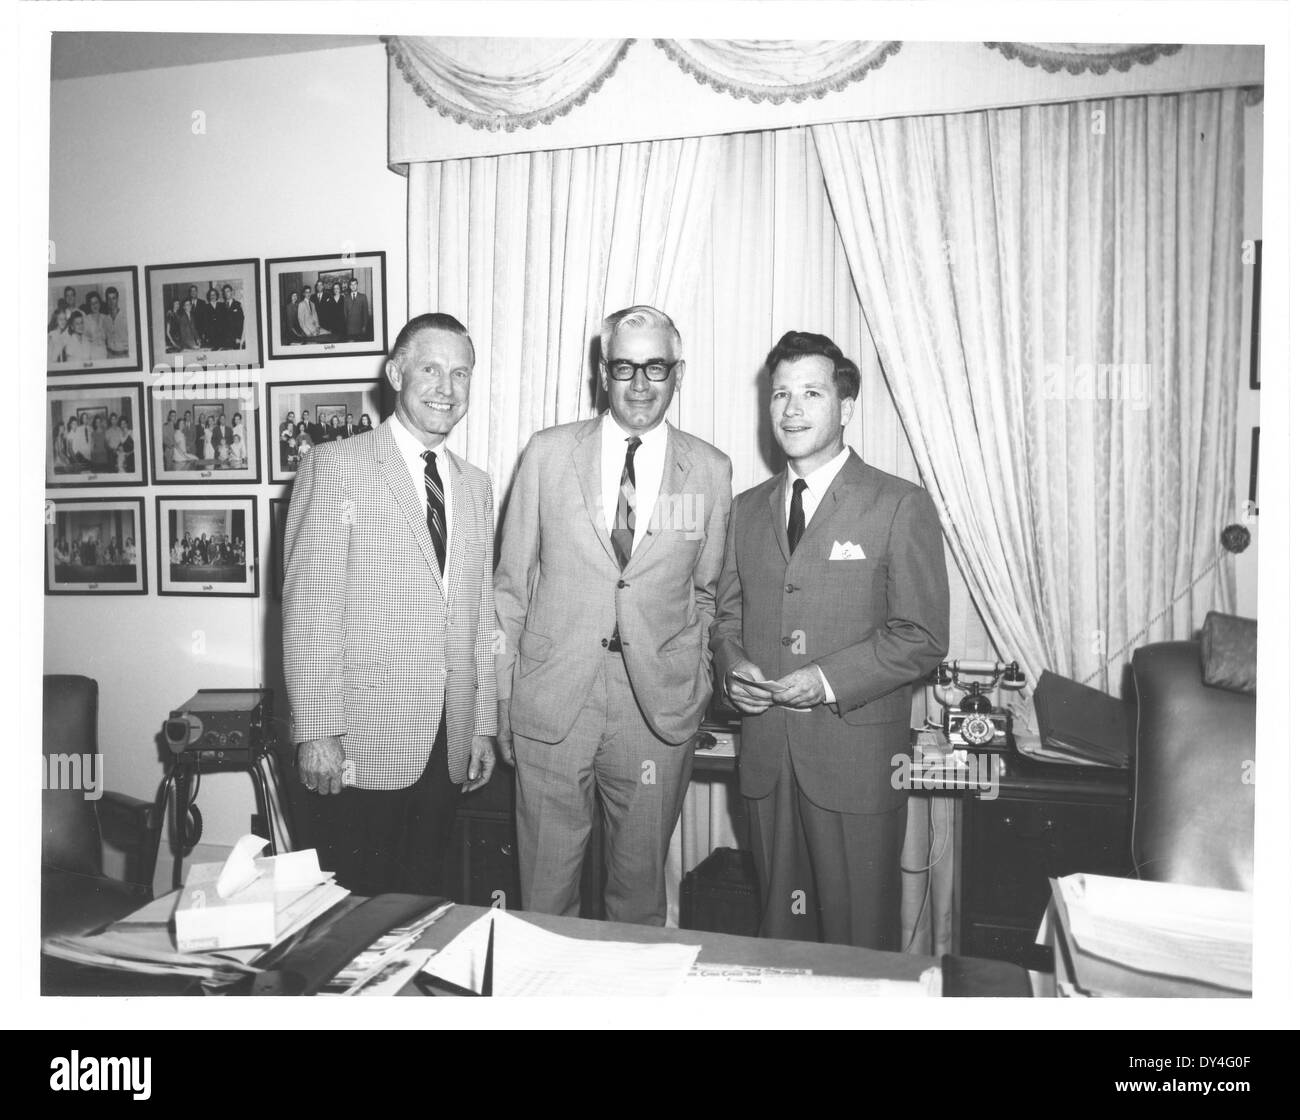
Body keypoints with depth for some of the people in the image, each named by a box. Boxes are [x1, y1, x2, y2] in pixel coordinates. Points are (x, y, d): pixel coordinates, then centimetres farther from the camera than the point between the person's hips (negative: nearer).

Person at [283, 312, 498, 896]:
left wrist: (483, 725, 13)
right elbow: (308, 605, -10)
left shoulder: (475, 485, 13)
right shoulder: (337, 465, -5)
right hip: (363, 743, -5)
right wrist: (316, 731, -14)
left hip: (449, 744, 5)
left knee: (423, 897, 13)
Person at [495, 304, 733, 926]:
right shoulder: (547, 453, 1)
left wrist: (695, 685, 4)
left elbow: (706, 590, 11)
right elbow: (511, 583, 4)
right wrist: (502, 696, 3)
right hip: (550, 702, 0)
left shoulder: (711, 470, 3)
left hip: (659, 710, 1)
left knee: (640, 886, 14)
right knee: (545, 889, 10)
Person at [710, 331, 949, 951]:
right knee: (780, 930, 17)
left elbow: (923, 636, -8)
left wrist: (830, 679, -18)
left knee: (859, 938, 8)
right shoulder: (748, 508, 12)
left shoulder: (901, 506, -4)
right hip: (765, 757, 5)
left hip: (856, 757, -4)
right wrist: (733, 665, -4)